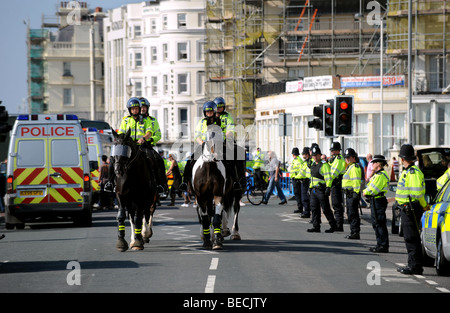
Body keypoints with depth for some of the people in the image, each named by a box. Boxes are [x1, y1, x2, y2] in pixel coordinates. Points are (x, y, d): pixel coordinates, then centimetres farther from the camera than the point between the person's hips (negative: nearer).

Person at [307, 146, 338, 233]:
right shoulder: (313, 165, 15)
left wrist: (328, 188, -25)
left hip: (321, 190, -8)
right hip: (314, 189, 8)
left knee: (326, 209, -4)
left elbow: (328, 177, -18)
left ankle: (333, 226, 5)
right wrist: (311, 187, 23)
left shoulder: (324, 165, -12)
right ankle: (316, 226, 10)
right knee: (314, 209, 6)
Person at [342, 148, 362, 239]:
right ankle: (353, 232, 21)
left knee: (353, 214, -10)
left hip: (353, 193, -11)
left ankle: (355, 233, -9)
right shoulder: (350, 167, 20)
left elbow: (356, 181, -22)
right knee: (350, 213, 15)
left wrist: (356, 192, -27)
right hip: (349, 193, 11)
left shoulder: (355, 167, -14)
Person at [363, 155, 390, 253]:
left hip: (378, 201, -11)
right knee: (376, 224, 14)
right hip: (375, 201, 11)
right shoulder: (377, 174, 19)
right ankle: (380, 244, 19)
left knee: (380, 224, -9)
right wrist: (366, 191, 2)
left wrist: (365, 192, -5)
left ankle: (384, 246, -9)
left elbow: (373, 189, -21)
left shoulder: (381, 175, -16)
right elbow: (370, 186, 21)